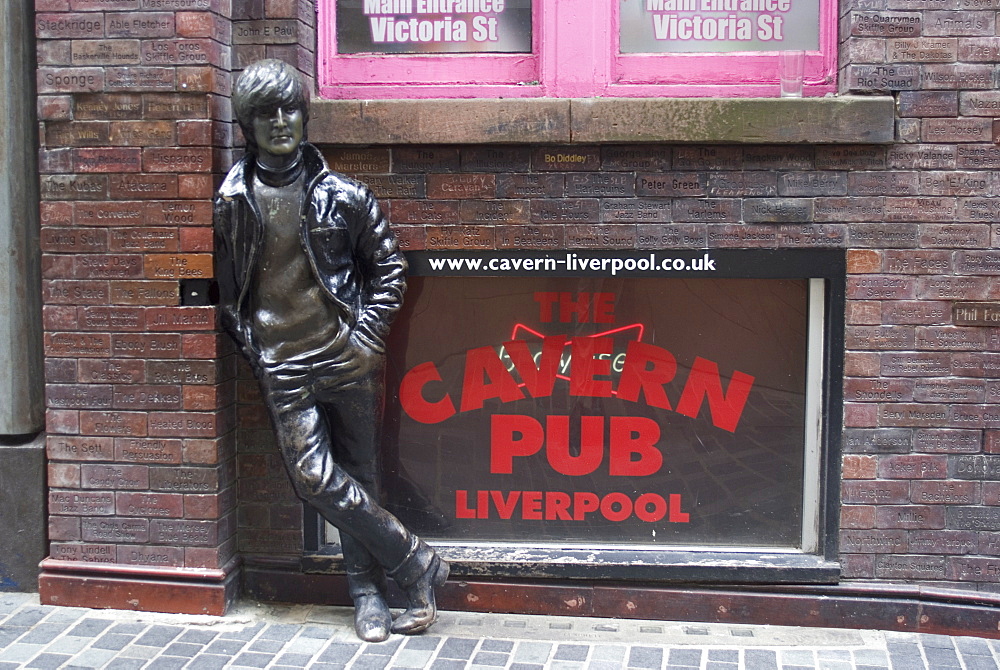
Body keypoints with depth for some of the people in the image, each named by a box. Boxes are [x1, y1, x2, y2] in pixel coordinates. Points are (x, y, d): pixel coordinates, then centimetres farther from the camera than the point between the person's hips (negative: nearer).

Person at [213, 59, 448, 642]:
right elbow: (226, 286, 12)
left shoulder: (343, 195, 0)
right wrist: (251, 345, 4)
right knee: (316, 477, -9)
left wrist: (368, 335, -2)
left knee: (358, 477, 5)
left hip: (348, 356, -1)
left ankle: (368, 591, 19)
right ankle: (416, 562, 3)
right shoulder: (233, 202, 3)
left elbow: (389, 266, 6)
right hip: (284, 365, 1)